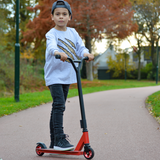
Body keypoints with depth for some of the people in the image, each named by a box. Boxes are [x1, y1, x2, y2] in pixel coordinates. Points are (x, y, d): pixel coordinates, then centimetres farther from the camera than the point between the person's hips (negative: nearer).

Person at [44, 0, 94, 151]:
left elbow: (80, 46, -1)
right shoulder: (51, 34, -8)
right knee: (59, 105, -18)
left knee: (58, 107, 12)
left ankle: (54, 142, 19)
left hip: (67, 75, 6)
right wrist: (58, 53, -51)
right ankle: (59, 139, -17)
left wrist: (86, 53, -23)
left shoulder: (72, 32, 10)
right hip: (54, 75, -6)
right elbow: (51, 46, -29)